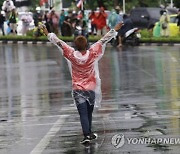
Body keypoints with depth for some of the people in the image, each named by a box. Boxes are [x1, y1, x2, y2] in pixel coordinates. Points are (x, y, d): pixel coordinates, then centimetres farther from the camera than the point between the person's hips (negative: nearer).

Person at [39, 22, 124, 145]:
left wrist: (48, 34, 6)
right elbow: (104, 41, -4)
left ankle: (87, 135, -19)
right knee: (89, 113, 18)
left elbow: (58, 42, -4)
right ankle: (89, 133, 31)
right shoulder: (92, 54, -11)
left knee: (83, 114, -6)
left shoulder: (72, 55, -12)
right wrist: (115, 30, 3)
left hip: (78, 90, -1)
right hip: (91, 89, 1)